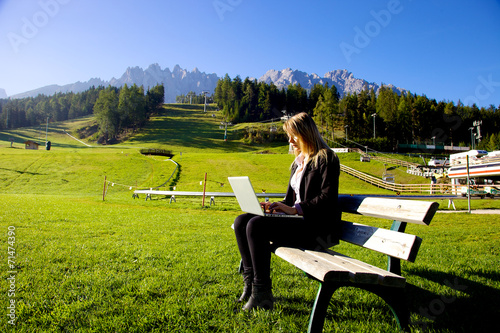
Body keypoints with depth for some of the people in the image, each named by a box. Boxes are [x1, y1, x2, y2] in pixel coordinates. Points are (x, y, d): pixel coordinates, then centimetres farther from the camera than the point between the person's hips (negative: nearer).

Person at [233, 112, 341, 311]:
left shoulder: (326, 159, -6)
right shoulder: (298, 161, 20)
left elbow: (328, 199, -16)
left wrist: (295, 209, -22)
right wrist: (276, 206, 3)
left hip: (318, 229, -9)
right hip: (298, 221, 9)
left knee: (256, 225, -27)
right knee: (241, 221, -5)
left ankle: (262, 293, -18)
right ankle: (250, 281, -4)